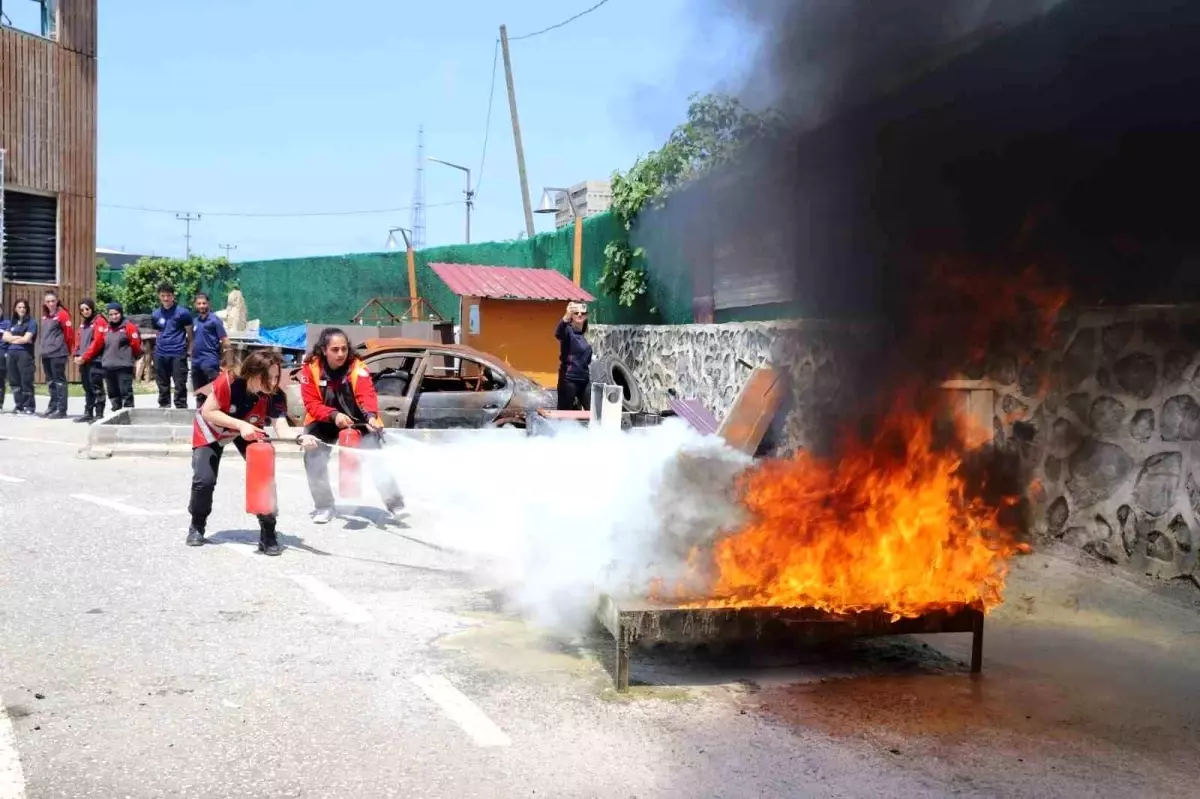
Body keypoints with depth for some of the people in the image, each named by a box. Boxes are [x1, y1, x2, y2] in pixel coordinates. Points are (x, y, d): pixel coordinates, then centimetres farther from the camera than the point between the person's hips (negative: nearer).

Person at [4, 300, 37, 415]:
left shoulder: (31, 322, 0)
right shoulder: (12, 322, 17)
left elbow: (26, 339, -10)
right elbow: (5, 337, 7)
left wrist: (13, 339, 3)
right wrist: (20, 337, -5)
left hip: (25, 353, -6)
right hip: (11, 353, 6)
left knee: (26, 380, -8)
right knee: (14, 380, 5)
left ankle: (29, 406, -4)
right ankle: (19, 405, 11)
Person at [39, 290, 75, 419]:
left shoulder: (62, 314, -8)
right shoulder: (45, 316, 14)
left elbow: (69, 333, -9)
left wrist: (68, 349, -1)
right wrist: (45, 345, 19)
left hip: (58, 353, -8)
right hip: (45, 353, 8)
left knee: (59, 381, -7)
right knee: (50, 381, 14)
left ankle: (61, 410, -6)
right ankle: (53, 406, 22)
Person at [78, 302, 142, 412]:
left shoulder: (129, 327, -4)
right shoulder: (104, 329, 12)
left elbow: (136, 345, -4)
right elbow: (96, 345, 10)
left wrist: (133, 358, 9)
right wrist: (84, 358, 6)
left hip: (124, 366, -6)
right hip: (108, 367, 6)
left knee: (126, 393, -7)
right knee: (113, 394, 11)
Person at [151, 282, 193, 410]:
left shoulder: (182, 313, -4)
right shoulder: (155, 314, 9)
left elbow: (190, 334, 2)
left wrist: (187, 350, 2)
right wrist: (161, 345, 12)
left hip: (178, 354, -4)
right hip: (160, 354, 4)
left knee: (180, 385, -4)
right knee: (162, 385, 12)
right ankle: (163, 407, 20)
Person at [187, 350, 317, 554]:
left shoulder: (275, 395, -30)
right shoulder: (228, 382, -37)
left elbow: (282, 428, -39)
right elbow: (207, 412, -29)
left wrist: (300, 437, -61)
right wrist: (240, 425, -39)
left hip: (249, 431, 2)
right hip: (211, 429, -2)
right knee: (205, 479, -12)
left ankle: (268, 534, -3)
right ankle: (197, 526, 18)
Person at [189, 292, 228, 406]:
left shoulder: (215, 320, -6)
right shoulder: (194, 321, 14)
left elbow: (225, 341, -8)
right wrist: (192, 354, 12)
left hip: (210, 361, -7)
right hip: (196, 361, 7)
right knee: (199, 394, 14)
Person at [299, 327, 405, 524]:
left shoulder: (357, 367, -21)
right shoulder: (310, 369, -18)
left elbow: (367, 394, -33)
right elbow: (311, 404, -20)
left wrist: (371, 415, -54)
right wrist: (334, 415, -37)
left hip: (358, 420, -1)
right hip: (324, 423, 1)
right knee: (313, 459, -9)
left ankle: (395, 503, 5)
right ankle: (324, 506, 12)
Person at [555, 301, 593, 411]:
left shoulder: (585, 335, 12)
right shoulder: (568, 331, -8)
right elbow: (558, 333, -33)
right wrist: (567, 316, -50)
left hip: (585, 380, 7)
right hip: (568, 380, -7)